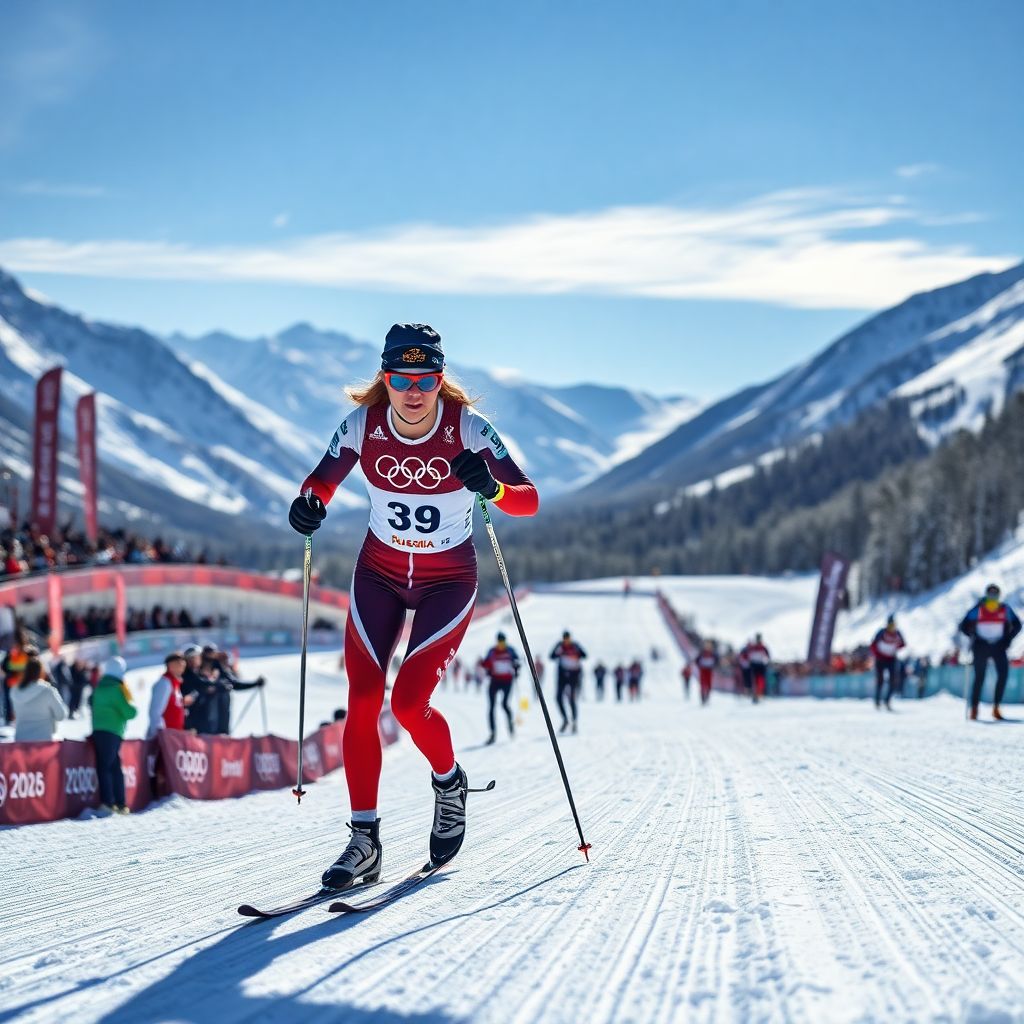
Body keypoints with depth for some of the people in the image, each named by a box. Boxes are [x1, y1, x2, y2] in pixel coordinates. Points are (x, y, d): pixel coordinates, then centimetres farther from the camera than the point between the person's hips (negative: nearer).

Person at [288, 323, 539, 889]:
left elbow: (528, 500, -23)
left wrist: (492, 487, -45)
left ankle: (449, 783, 18)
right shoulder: (363, 424, -13)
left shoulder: (468, 428, -20)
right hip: (379, 572, 3)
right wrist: (308, 503, -24)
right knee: (362, 703, -6)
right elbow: (322, 481, -1)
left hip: (448, 579, -3)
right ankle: (364, 841, 1)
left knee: (408, 702, -14)